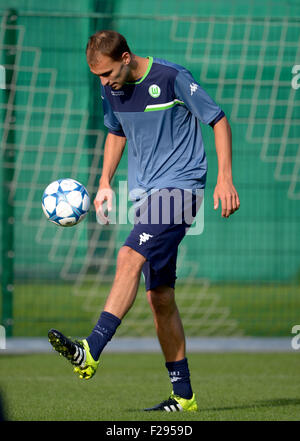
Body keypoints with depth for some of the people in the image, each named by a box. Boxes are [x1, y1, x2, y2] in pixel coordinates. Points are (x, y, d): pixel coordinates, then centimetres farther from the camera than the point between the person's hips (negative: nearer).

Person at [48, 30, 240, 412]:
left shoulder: (172, 77, -12)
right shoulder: (111, 89, 6)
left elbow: (218, 120, -5)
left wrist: (225, 179, -11)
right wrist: (104, 184, 14)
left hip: (179, 184, -7)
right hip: (145, 194, 7)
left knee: (129, 258, -26)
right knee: (159, 297, 4)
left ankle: (90, 353, -34)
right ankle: (183, 395, 10)